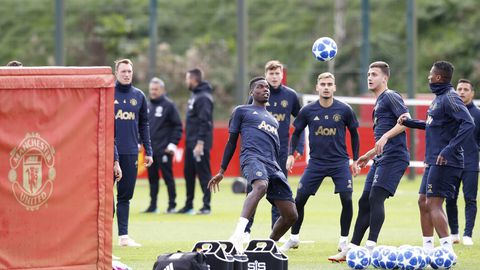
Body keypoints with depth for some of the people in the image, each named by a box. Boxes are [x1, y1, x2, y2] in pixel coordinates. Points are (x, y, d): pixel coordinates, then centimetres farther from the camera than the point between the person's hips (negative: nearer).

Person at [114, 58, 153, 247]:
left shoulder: (139, 96, 11)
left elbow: (143, 125, 14)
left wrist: (148, 151, 9)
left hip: (130, 153, 3)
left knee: (125, 196, 6)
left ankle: (123, 235, 8)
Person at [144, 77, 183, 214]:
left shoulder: (169, 105, -4)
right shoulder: (147, 106, 14)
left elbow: (178, 126, -6)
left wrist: (173, 143, -12)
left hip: (164, 150, -6)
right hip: (150, 149, 6)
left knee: (168, 177, -4)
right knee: (152, 177, 8)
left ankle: (172, 205, 1)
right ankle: (152, 205, 13)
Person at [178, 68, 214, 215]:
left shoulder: (203, 97, -14)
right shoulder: (195, 95, 16)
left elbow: (205, 122, -20)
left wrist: (200, 143, -23)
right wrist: (192, 142, 17)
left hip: (199, 143, -10)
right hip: (191, 142, 10)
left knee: (203, 174, -6)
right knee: (188, 173, 12)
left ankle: (206, 206, -3)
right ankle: (188, 205, 19)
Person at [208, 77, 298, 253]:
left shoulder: (273, 119, 34)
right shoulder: (242, 111, 19)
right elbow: (232, 142, 17)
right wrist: (222, 171, 13)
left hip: (273, 165, 7)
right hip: (252, 157, -7)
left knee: (291, 215, -4)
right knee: (260, 186, -42)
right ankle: (238, 235, -55)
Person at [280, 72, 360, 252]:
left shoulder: (344, 110, -6)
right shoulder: (308, 111, -4)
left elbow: (354, 134, 8)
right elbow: (296, 133, 10)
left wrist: (355, 160, 7)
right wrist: (291, 154, -1)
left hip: (340, 162, -1)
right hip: (316, 162, 1)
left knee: (347, 200, -13)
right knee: (299, 200, -1)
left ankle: (344, 241, 3)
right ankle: (294, 238, 17)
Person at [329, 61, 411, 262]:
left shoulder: (390, 97, -4)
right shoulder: (379, 102, 25)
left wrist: (385, 136, -26)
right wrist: (368, 155, 34)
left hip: (393, 158, -10)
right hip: (381, 159, 10)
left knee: (376, 197, -19)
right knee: (364, 202, 9)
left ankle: (371, 247, -21)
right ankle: (351, 249, 12)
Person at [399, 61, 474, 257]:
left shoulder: (450, 98, -15)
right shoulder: (439, 98, 15)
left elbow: (468, 124, -26)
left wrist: (449, 149, -30)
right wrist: (408, 122, 23)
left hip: (445, 162, -10)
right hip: (433, 161, 10)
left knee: (434, 204, -12)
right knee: (423, 202, 13)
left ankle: (447, 249, -14)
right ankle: (428, 247, 19)